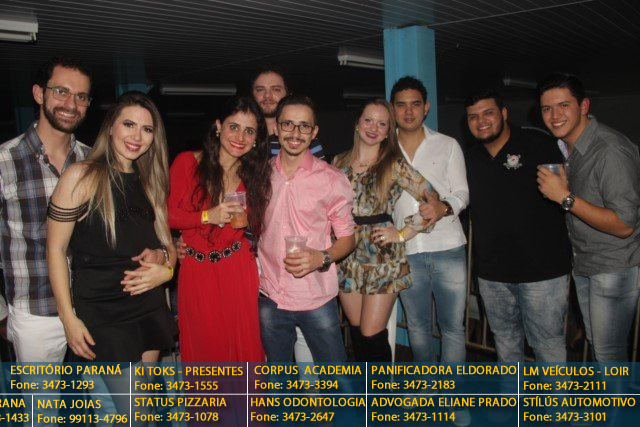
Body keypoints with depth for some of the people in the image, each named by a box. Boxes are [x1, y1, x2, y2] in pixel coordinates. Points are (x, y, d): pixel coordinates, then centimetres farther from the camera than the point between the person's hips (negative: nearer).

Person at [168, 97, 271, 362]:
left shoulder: (254, 174, 5)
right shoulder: (188, 162, -6)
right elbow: (168, 215, -8)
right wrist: (208, 216, -19)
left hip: (239, 271, 2)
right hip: (197, 270, -2)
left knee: (243, 343, 7)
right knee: (204, 344, 11)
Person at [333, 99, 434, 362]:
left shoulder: (394, 165, -5)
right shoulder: (340, 162, 7)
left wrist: (402, 234, -9)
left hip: (383, 257, -4)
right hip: (347, 257, 4)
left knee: (371, 335, -2)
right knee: (356, 331, 13)